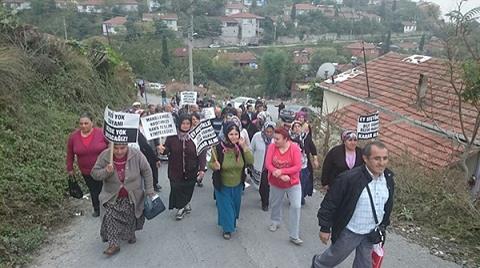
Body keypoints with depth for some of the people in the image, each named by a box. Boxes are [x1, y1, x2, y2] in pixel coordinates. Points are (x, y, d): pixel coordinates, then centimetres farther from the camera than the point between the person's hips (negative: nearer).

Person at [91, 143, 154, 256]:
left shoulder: (136, 155, -18)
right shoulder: (104, 156, -15)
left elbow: (147, 172, -8)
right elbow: (94, 173, -7)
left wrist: (149, 191, -5)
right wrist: (106, 171, -29)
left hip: (132, 197, -1)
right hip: (112, 196, 1)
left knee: (131, 217, 7)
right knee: (110, 217, -13)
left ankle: (130, 235, 37)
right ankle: (114, 244, 0)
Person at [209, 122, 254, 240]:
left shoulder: (241, 147, -13)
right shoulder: (218, 148, -23)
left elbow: (251, 161, -20)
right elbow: (210, 164, -10)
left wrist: (244, 147, -30)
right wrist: (215, 166, -32)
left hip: (237, 185, 4)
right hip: (223, 185, -4)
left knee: (235, 206, 24)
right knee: (225, 207, 9)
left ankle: (232, 223, 51)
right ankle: (227, 228, 33)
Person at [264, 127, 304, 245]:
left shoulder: (294, 148, -19)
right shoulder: (272, 147, -13)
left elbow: (298, 167, -21)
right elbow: (268, 164, -16)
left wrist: (282, 171, -31)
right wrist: (280, 176, -27)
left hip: (293, 183, -2)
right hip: (276, 183, 3)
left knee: (296, 206, -7)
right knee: (275, 204, 20)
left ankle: (294, 236, 5)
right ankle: (275, 222, 50)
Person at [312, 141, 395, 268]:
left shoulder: (389, 178, -8)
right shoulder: (348, 178, -28)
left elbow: (388, 204, 10)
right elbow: (330, 203, -21)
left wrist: (383, 225, 14)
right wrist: (325, 228, -16)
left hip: (372, 232, 5)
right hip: (349, 232, -5)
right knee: (334, 257, 17)